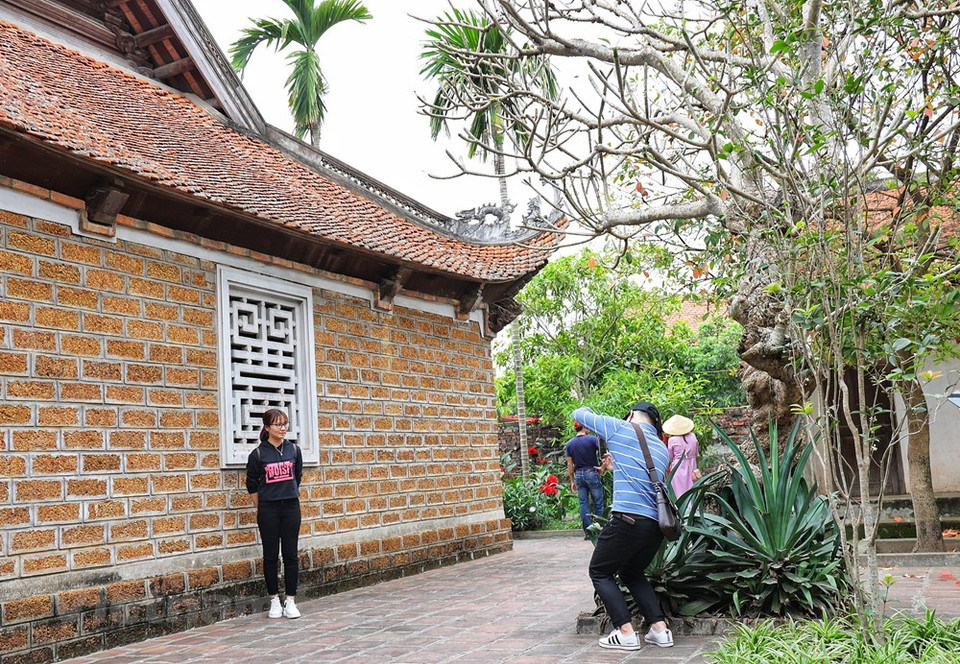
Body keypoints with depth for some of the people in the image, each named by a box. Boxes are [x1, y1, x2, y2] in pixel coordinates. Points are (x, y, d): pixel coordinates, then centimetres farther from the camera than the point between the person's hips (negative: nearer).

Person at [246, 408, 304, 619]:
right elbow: (252, 485, 4)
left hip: (291, 507, 2)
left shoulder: (294, 450, 2)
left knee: (291, 554, 3)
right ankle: (274, 600, 16)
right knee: (270, 555, 5)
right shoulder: (258, 454, -5)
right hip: (268, 509, -2)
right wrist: (261, 508, 8)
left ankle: (290, 601, 10)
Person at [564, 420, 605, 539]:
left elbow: (570, 464, 5)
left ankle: (587, 532, 6)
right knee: (598, 503, 5)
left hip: (579, 474, 3)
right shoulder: (592, 439, -7)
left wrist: (572, 481, 11)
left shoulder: (569, 444, 4)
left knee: (583, 504, 7)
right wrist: (603, 467, -2)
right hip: (592, 473, -3)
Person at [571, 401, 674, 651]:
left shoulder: (620, 428, 2)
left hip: (628, 520, -7)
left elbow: (579, 414, 12)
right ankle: (660, 630, 16)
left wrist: (588, 411, 33)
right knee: (633, 574, 26)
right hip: (658, 524, 7)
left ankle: (626, 633, 3)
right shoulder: (662, 449, 20)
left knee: (600, 573, 11)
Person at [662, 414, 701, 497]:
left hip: (678, 471, -4)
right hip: (691, 471, 4)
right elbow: (696, 453, 9)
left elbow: (670, 457, -2)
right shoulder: (692, 437, -3)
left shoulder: (672, 440, -13)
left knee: (680, 495, 4)